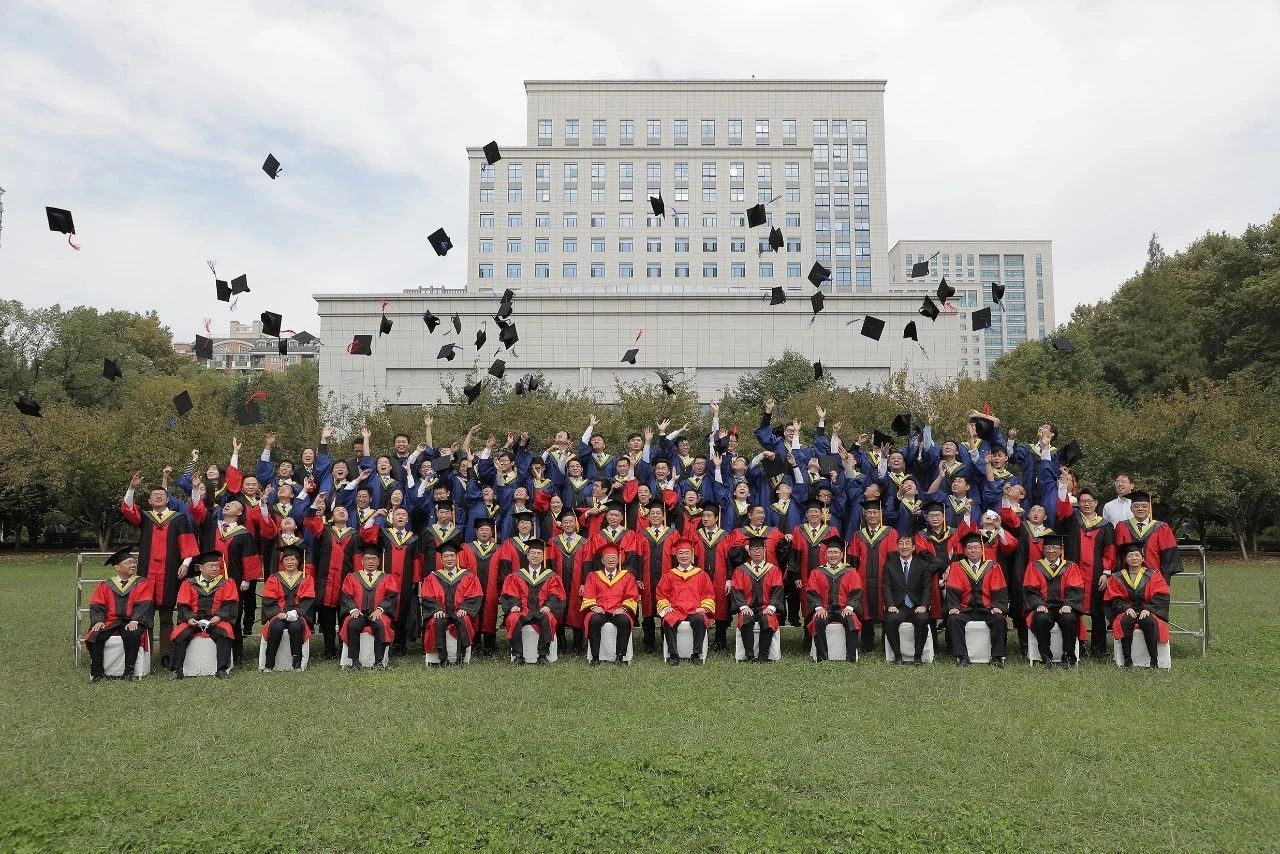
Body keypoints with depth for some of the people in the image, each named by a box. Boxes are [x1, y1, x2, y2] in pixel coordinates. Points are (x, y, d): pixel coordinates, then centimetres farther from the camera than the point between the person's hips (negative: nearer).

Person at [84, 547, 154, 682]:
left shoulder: (144, 584, 12)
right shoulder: (105, 586, 19)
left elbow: (144, 604, -2)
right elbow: (96, 606, 8)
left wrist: (135, 621, -19)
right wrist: (98, 621, -13)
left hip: (131, 623, -2)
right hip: (109, 623, 2)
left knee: (132, 635, -35)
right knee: (95, 636, -27)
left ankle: (129, 671, -25)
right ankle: (97, 672, -17)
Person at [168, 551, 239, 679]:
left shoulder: (227, 583, 9)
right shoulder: (189, 584, 12)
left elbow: (231, 605, 0)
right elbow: (183, 606, 6)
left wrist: (219, 617, -17)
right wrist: (189, 618, -14)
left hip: (216, 620, -2)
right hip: (193, 620, 2)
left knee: (224, 632, -32)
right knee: (179, 634, -26)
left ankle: (222, 669, -29)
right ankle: (175, 669, -18)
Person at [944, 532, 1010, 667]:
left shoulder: (993, 567, 8)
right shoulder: (956, 567, 7)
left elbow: (999, 590, 1)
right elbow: (953, 590, -2)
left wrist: (997, 606, -17)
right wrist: (953, 607, -18)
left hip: (987, 609, 0)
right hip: (965, 609, 0)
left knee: (999, 619, -29)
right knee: (953, 620, -29)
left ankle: (997, 656, -19)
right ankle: (961, 656, -24)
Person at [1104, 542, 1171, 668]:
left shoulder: (1153, 575, 10)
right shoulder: (1117, 578, 12)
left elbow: (1160, 597, -1)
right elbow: (1114, 599, 4)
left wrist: (1148, 609, -17)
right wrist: (1126, 608, -16)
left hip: (1148, 611, -1)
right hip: (1126, 611, 1)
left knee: (1148, 621, -36)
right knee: (1126, 620, -35)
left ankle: (1153, 658, -29)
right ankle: (1127, 658, -31)